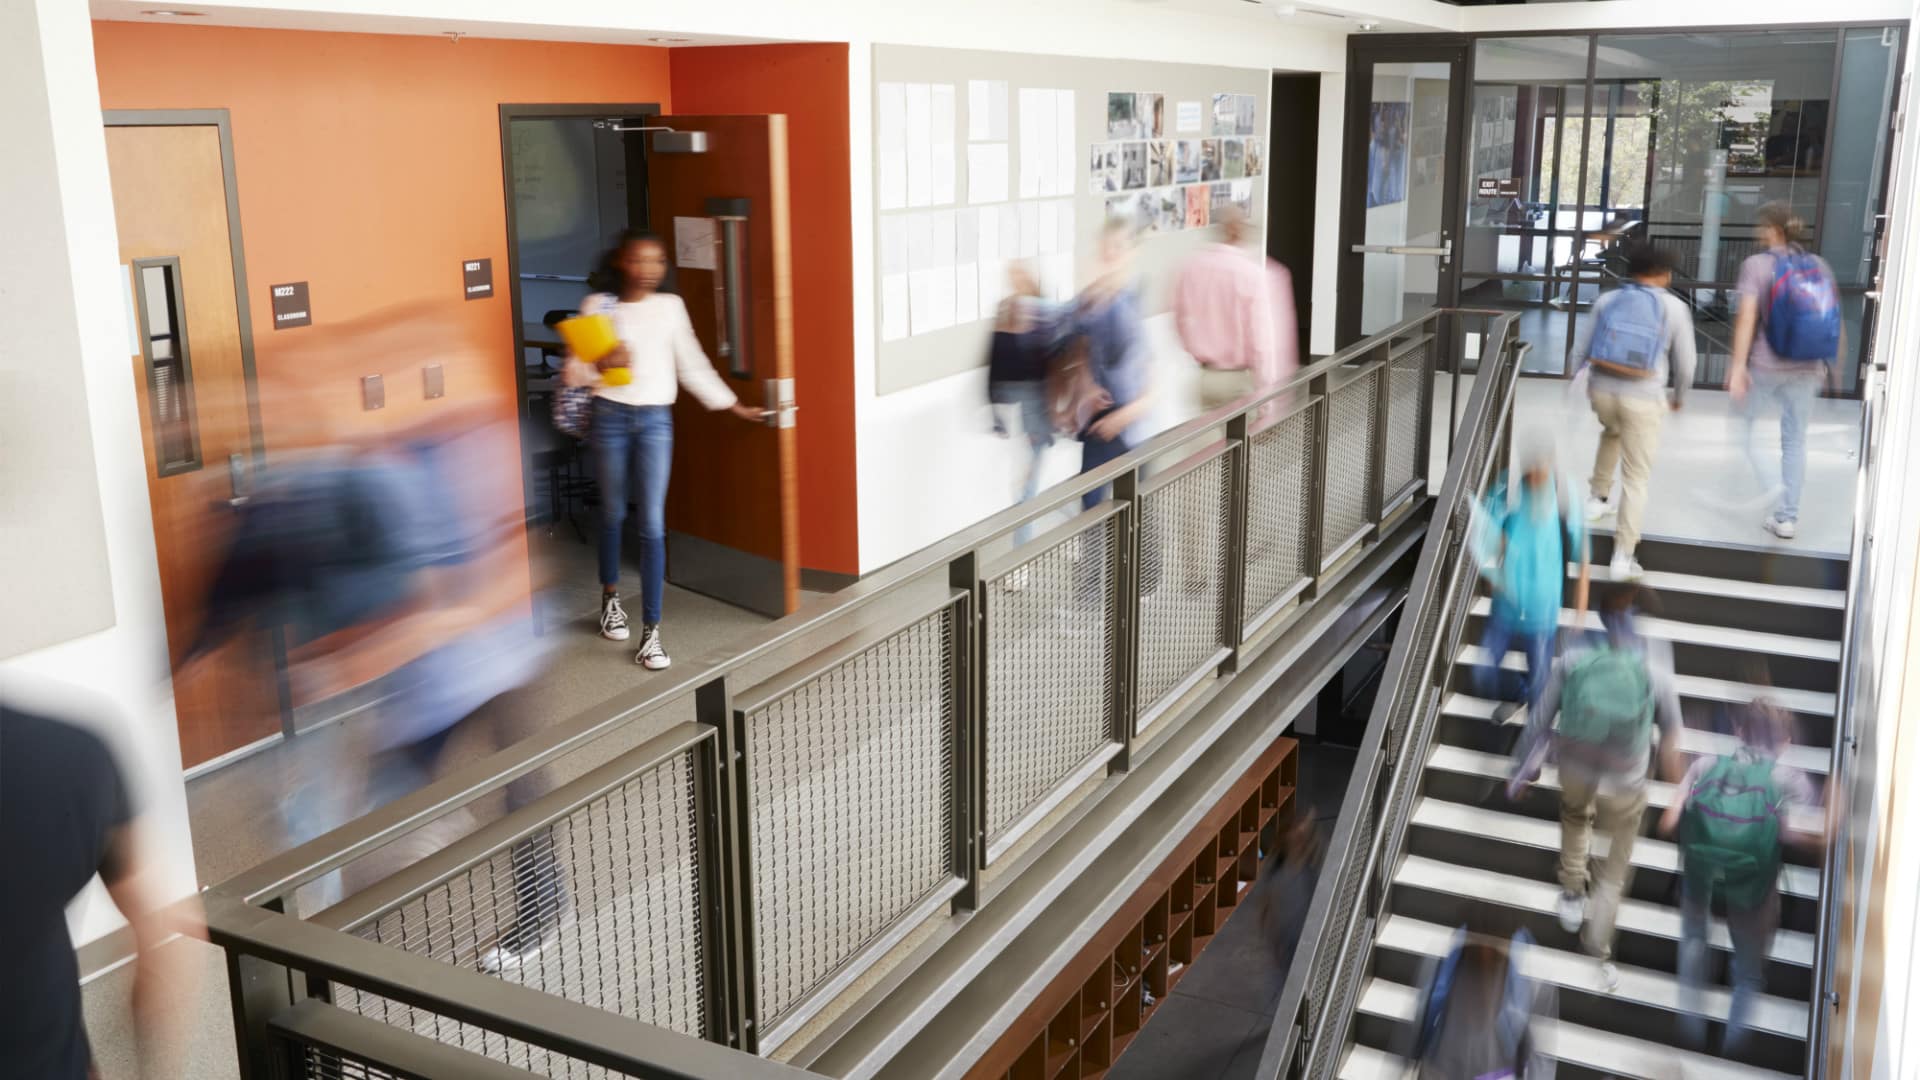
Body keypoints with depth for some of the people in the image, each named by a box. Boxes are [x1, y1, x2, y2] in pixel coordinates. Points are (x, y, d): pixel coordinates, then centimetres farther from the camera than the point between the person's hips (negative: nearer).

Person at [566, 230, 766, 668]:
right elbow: (574, 372, -1)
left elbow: (692, 365, 11)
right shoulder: (598, 305, -1)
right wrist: (602, 365, -22)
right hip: (611, 416, 0)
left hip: (655, 419, 0)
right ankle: (611, 597, 39)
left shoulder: (670, 306, 4)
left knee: (652, 523, -6)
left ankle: (651, 630, -3)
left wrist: (733, 405, 11)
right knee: (613, 513, 14)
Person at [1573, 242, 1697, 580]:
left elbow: (1580, 350, 7)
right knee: (1636, 478, 4)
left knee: (1612, 432, 39)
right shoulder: (1674, 308, -2)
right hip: (1644, 398, -3)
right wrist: (1678, 396, 19)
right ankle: (1622, 557, 0)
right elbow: (1685, 364, 1)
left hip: (1602, 390, 3)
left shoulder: (1607, 301, 4)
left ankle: (1597, 497, 45)